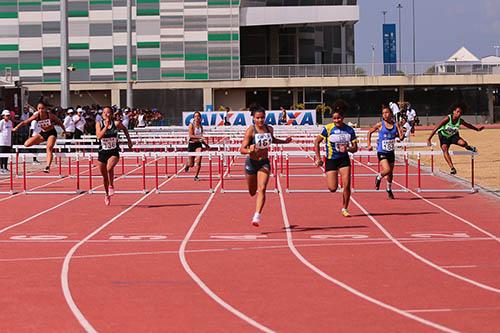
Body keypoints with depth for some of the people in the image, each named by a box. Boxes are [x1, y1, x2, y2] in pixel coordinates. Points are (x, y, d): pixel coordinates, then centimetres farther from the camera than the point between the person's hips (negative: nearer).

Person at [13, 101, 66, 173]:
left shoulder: (50, 115, -20)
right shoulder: (37, 116, -17)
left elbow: (59, 122, -5)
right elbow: (25, 122, -15)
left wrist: (64, 130, 3)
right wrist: (16, 128, -23)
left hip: (51, 133, -3)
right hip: (42, 133, 3)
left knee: (49, 149, -26)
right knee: (27, 144, -8)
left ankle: (48, 167, -30)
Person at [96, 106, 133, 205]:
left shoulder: (116, 123, -6)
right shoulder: (99, 124, -5)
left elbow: (124, 129, 16)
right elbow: (99, 136, -21)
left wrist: (129, 140, 18)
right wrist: (106, 126, -27)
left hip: (114, 152, -2)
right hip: (102, 152, 2)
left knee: (109, 168, -31)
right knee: (104, 176, 12)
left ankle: (111, 186, -6)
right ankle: (107, 195, 34)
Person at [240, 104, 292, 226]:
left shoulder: (269, 129, -2)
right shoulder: (250, 130, -16)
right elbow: (242, 149, -21)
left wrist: (284, 141, 11)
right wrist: (249, 150, -41)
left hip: (264, 163, 2)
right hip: (251, 163, -2)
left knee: (262, 189, -19)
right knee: (252, 192, 12)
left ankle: (257, 216, -23)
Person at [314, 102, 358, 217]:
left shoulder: (349, 130, -3)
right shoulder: (328, 128, -10)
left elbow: (355, 148, 1)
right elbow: (317, 142, -2)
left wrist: (347, 149, -21)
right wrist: (318, 158, -6)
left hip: (344, 160, 2)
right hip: (331, 160, -1)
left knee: (347, 186, -9)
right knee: (333, 189, -6)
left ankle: (345, 208, 10)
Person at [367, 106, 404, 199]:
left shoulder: (396, 124, 0)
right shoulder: (380, 125, -6)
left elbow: (401, 137, -2)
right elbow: (370, 132, 7)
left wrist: (401, 136, -23)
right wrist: (369, 144, 3)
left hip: (391, 152, 3)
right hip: (382, 152, -3)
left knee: (391, 173, 13)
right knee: (387, 170, -21)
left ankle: (389, 189, 35)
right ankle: (378, 178, 12)